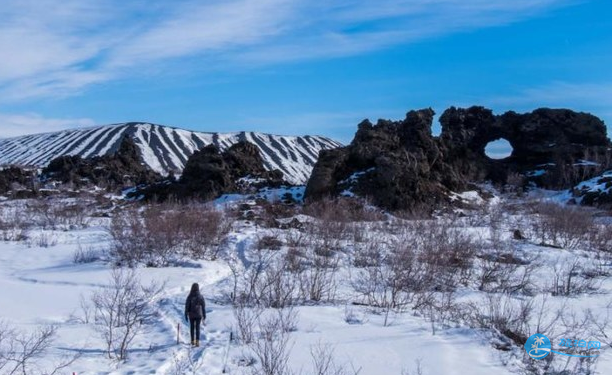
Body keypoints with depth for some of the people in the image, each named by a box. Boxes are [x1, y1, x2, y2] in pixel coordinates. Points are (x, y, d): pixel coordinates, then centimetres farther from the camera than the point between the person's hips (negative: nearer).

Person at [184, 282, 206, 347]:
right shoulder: (200, 296, -7)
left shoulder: (189, 297, -11)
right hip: (198, 315, 0)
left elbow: (187, 306, -8)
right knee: (197, 328, 3)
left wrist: (186, 315, 1)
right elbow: (203, 306, -1)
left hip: (191, 315, 0)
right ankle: (197, 341, -13)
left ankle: (193, 341, 24)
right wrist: (204, 315, 9)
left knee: (192, 328, 16)